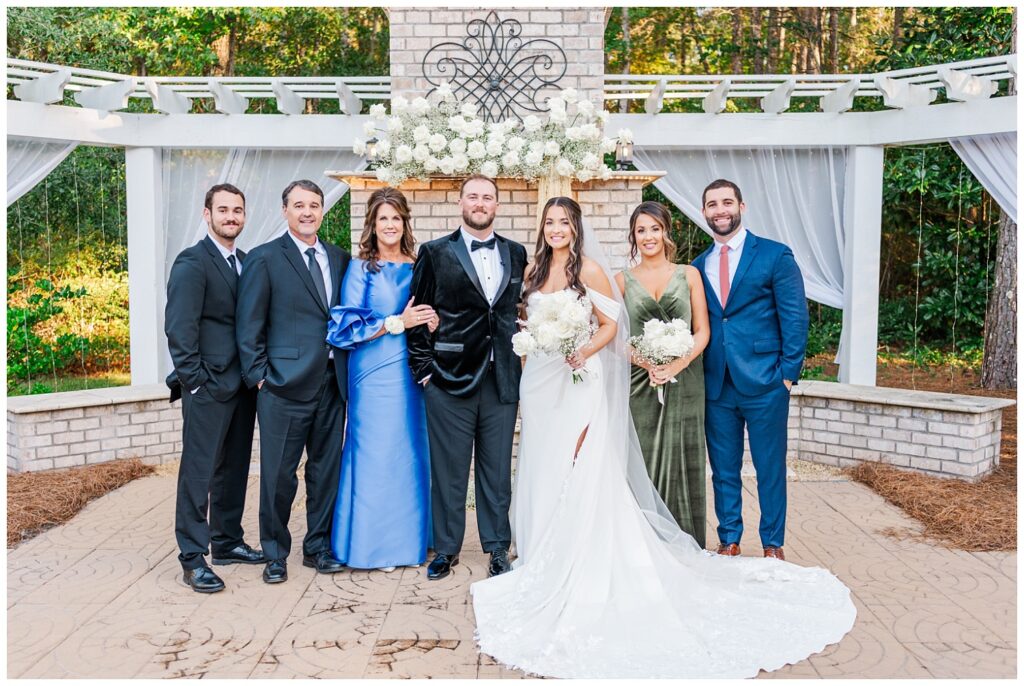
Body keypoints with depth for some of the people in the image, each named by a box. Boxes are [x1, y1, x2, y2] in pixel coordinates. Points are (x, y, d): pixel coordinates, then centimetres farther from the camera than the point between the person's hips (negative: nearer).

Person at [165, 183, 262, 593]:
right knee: (199, 471, -1)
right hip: (209, 386, -7)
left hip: (242, 384, 7)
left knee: (234, 468, 15)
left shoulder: (246, 262, 13)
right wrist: (195, 381, -15)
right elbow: (179, 328, -14)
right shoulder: (192, 263, -9)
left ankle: (227, 542, 27)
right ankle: (193, 558, 8)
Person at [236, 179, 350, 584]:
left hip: (332, 382, 5)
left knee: (327, 470, 12)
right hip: (285, 384, -5)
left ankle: (318, 547, 27)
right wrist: (259, 376, -8)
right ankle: (275, 554, 20)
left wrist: (346, 372, 7)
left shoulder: (339, 259, 13)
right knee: (279, 474, 4)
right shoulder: (264, 259, -2)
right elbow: (249, 327, -4)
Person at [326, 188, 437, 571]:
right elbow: (348, 325, -9)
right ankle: (373, 545, 13)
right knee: (375, 452, -1)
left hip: (412, 372, 5)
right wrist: (398, 323, -13)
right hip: (375, 374, -4)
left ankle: (408, 539, 22)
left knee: (411, 452, 8)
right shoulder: (361, 269, -2)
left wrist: (432, 322, -5)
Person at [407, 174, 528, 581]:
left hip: (502, 380, 2)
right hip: (450, 379, -2)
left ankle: (498, 547, 22)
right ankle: (446, 549, 20)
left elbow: (518, 309, 15)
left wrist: (516, 358, 7)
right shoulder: (435, 253, 2)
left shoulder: (516, 254, 11)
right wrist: (424, 367, -3)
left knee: (497, 469, 9)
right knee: (448, 470, 6)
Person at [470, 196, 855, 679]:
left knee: (580, 472, -8)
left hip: (580, 382, -5)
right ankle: (547, 562, 23)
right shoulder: (536, 272, 11)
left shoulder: (590, 270, -4)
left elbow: (610, 325, -5)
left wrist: (585, 352, -21)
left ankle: (582, 565, 4)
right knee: (544, 470, 10)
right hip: (540, 380, 6)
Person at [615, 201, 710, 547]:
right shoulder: (622, 280, 8)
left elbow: (702, 331, 3)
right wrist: (646, 363, -14)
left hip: (683, 383, 0)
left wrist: (676, 365, -12)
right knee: (642, 463, 0)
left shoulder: (689, 275, 8)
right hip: (639, 384, 0)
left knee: (681, 462, 3)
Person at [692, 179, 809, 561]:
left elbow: (795, 318, -4)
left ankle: (773, 544, 22)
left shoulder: (775, 256, -2)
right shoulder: (698, 266, 11)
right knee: (723, 469, 12)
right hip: (716, 384, 4)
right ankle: (729, 541, 25)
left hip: (764, 383, -4)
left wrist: (788, 373, -10)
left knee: (770, 468, 7)